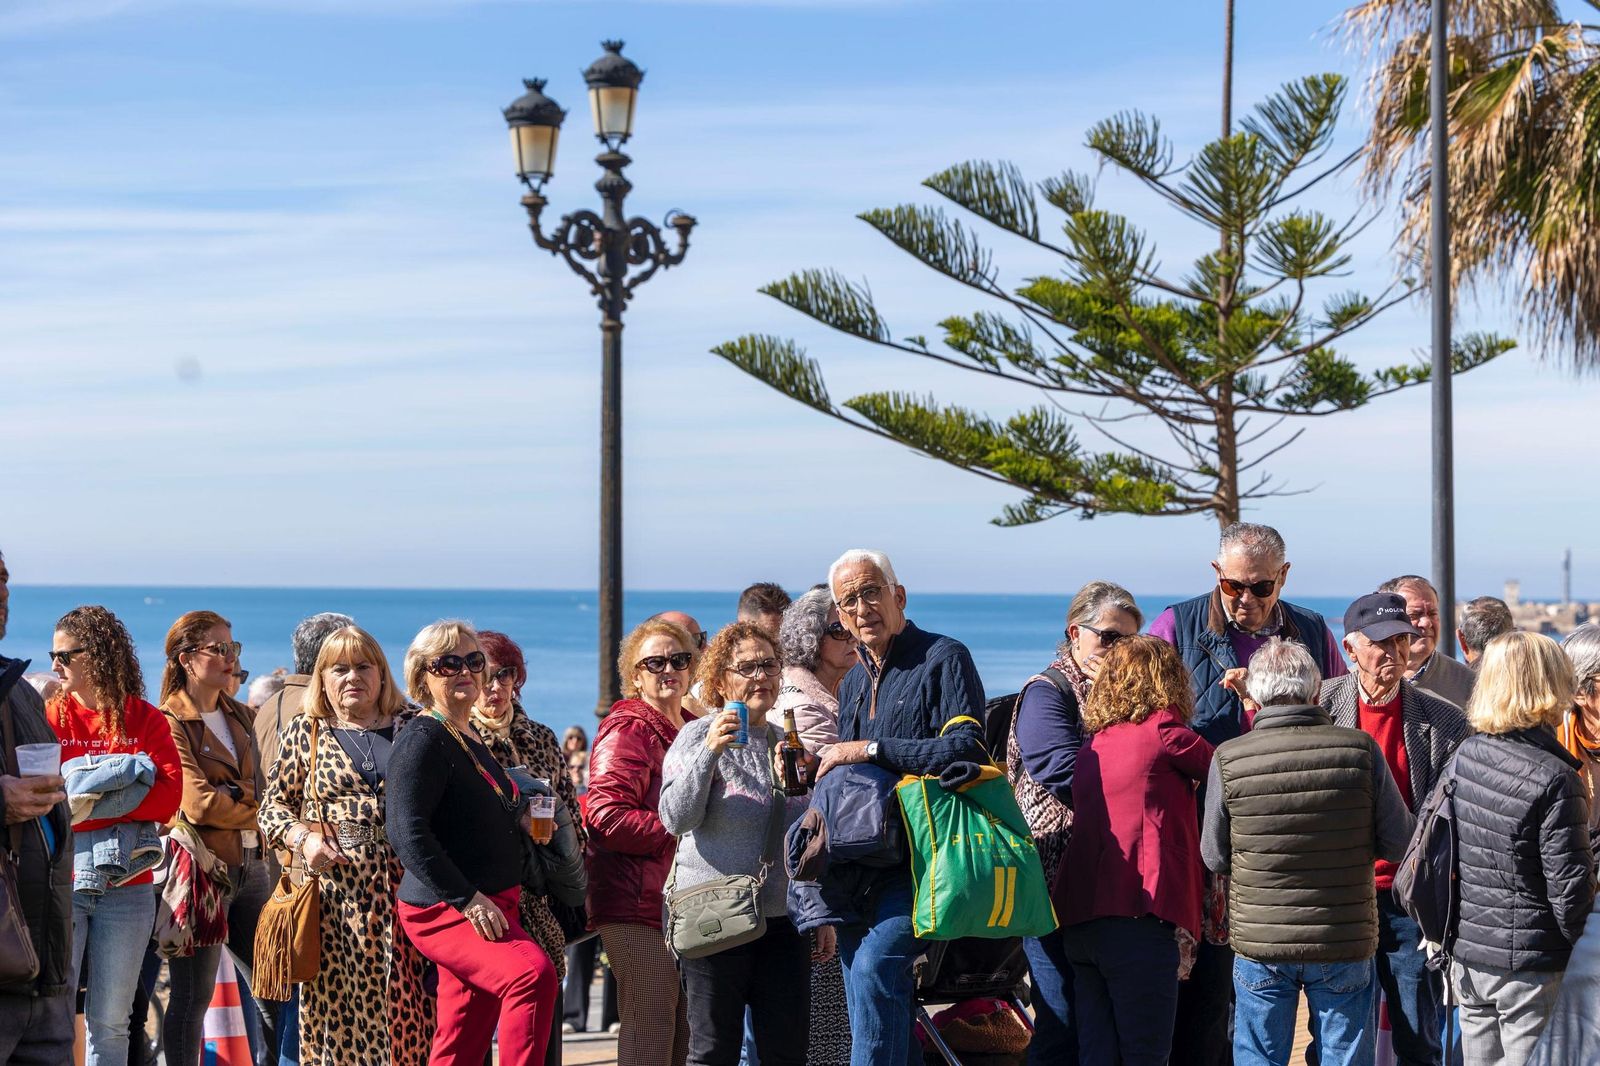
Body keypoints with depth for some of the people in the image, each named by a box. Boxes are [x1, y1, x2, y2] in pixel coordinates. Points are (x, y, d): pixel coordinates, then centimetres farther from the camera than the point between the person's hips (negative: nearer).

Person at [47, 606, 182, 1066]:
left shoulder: (146, 721, 6)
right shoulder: (49, 717, 6)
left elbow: (170, 795, -6)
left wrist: (88, 802, -15)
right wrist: (127, 796, -15)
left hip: (126, 887, 1)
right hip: (60, 881, -1)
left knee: (109, 1023, 6)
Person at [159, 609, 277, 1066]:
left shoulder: (242, 717, 15)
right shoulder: (169, 722, -8)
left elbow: (259, 788, 21)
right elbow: (198, 804, -17)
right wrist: (258, 813, -6)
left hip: (250, 865, 7)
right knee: (193, 996, -1)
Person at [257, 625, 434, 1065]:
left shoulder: (414, 725, 11)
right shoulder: (306, 731, 10)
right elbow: (273, 806, 11)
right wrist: (303, 839, -7)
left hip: (408, 883, 1)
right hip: (338, 887, 0)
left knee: (410, 1009, -5)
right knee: (339, 1010, -2)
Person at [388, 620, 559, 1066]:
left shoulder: (472, 737, 18)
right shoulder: (422, 740, -11)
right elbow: (407, 833, -21)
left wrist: (518, 821, 15)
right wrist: (467, 899, -23)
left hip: (484, 906, 9)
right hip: (441, 910, -9)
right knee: (533, 972, -31)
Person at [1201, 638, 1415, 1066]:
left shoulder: (1228, 759, -11)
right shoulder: (1361, 749, -11)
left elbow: (1215, 857, -3)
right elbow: (1398, 842, -4)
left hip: (1259, 942, 0)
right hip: (1345, 943, 0)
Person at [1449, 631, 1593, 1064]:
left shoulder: (1465, 754, 2)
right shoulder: (1554, 780, -19)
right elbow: (1570, 885, -16)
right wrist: (1580, 954, 0)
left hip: (1467, 954, 7)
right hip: (1531, 965, -7)